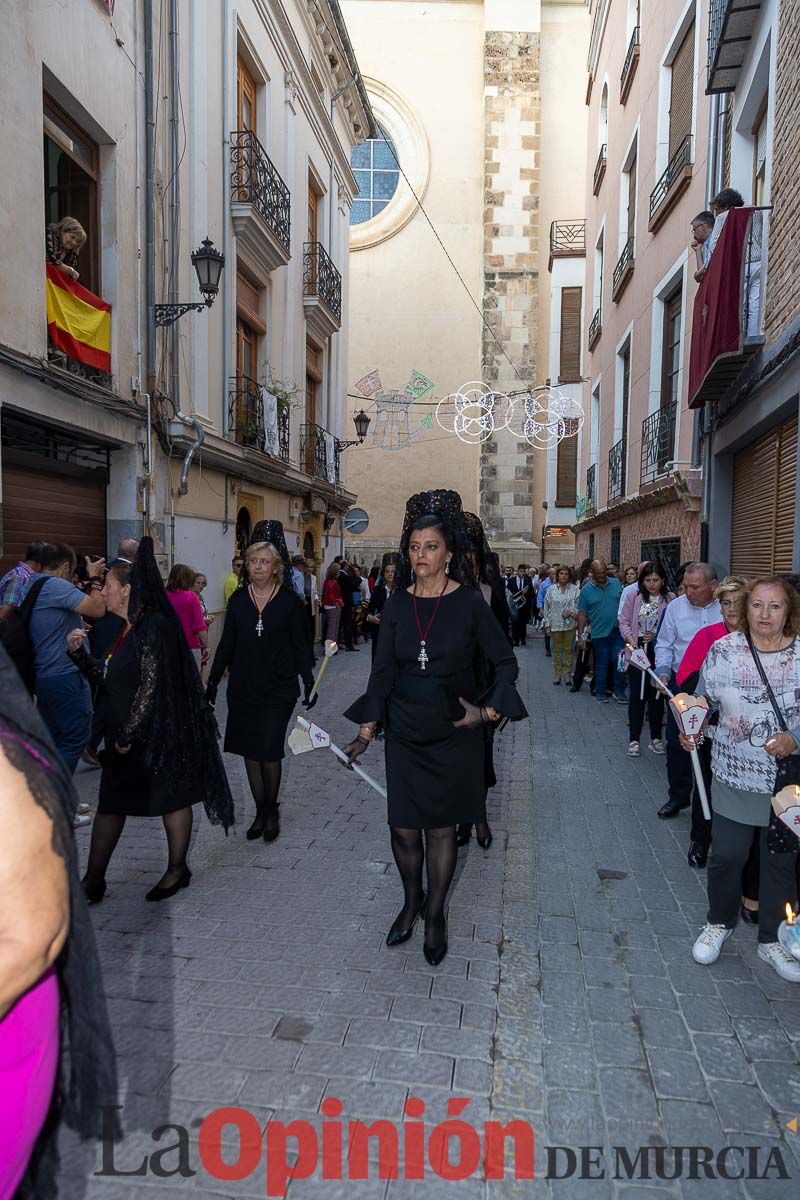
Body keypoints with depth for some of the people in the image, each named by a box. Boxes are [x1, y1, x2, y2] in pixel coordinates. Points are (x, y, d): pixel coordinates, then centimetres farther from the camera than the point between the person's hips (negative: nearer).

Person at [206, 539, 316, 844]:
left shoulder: (289, 601, -4)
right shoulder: (238, 600, 3)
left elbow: (301, 645, 0)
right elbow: (226, 644, 8)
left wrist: (309, 682, -4)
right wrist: (212, 681, 6)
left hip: (278, 690, -3)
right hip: (243, 689, 3)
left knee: (268, 753, -4)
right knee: (250, 752, 8)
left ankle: (271, 811, 19)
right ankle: (260, 812, 24)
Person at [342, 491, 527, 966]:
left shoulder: (469, 602, -9)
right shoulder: (397, 604, -1)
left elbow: (506, 662, -1)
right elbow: (383, 670, 2)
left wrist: (490, 711, -11)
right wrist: (366, 731, -1)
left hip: (454, 733, -2)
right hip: (405, 731, 3)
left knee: (441, 827, 9)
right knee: (404, 827, 8)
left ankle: (435, 913, 30)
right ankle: (411, 901, 35)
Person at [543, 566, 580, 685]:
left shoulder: (575, 589, -1)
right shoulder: (551, 589, 3)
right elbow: (547, 608, 5)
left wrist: (571, 612, -19)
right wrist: (547, 625, 2)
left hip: (570, 624, -1)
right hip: (555, 625, 1)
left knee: (568, 650, 6)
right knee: (557, 650, 8)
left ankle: (568, 675, 15)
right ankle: (557, 675, 16)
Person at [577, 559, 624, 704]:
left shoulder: (616, 583, 4)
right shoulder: (586, 590, -2)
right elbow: (582, 614, -1)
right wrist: (580, 636, -3)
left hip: (618, 631, 1)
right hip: (600, 633, -1)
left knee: (619, 661, 0)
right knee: (602, 664, 8)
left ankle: (619, 691, 14)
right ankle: (600, 692, 20)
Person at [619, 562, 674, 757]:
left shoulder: (670, 599, -4)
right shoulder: (633, 596, 0)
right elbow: (624, 621, 1)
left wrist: (656, 635, -18)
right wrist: (630, 639, -13)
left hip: (659, 652, 0)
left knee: (657, 694, 10)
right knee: (637, 695, 4)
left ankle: (656, 739, 24)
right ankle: (633, 740, 13)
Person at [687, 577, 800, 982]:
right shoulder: (723, 649, -6)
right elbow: (705, 700, 3)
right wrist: (692, 731, -12)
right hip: (734, 776, 0)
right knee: (726, 855, 11)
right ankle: (719, 923, 38)